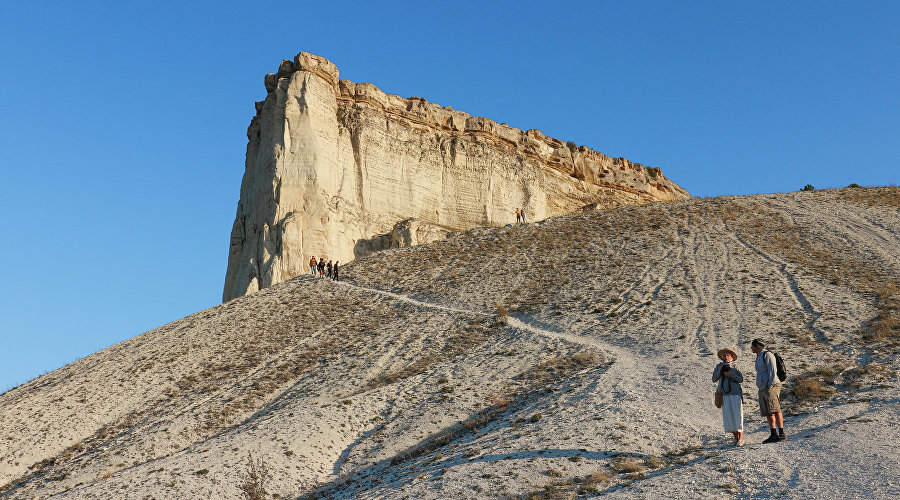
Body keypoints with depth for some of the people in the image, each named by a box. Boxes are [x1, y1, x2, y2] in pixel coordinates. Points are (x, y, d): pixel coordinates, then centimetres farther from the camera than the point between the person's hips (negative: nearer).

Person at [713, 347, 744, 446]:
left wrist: (731, 374, -16)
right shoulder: (718, 366, 9)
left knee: (737, 415, -6)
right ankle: (736, 438, 8)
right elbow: (714, 379, 2)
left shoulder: (735, 367, 3)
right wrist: (720, 370, -11)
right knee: (728, 416, -1)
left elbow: (741, 379, -2)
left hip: (735, 393, -2)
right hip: (724, 394, 2)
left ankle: (741, 438, -2)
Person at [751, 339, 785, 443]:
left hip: (771, 387, -10)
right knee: (768, 413, 4)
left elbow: (773, 371, -12)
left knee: (775, 410, -18)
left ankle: (782, 434, -20)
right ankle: (774, 435, 4)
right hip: (762, 389, 10)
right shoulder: (759, 357, 25)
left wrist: (770, 386, -17)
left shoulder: (767, 355, -4)